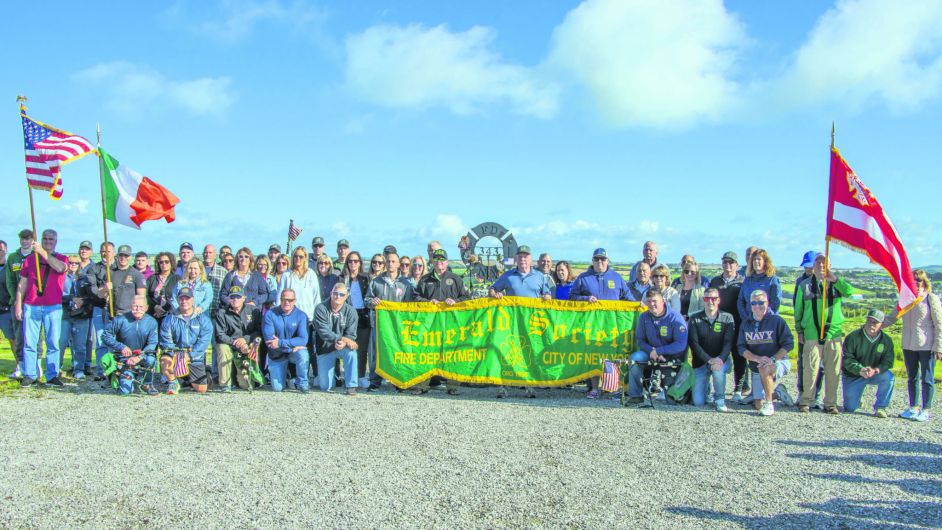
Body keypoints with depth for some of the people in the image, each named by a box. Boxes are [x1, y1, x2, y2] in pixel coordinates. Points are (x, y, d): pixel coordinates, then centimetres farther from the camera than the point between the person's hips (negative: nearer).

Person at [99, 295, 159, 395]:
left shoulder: (151, 322, -9)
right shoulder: (120, 320, -12)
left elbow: (152, 344, -13)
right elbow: (105, 335, -8)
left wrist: (139, 357, -29)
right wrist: (121, 347, -21)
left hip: (142, 356, 1)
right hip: (125, 358, -1)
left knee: (150, 359, -36)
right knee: (125, 391, -13)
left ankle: (148, 384, -8)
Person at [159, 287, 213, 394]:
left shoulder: (203, 318, -2)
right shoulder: (170, 319, 2)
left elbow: (204, 341, -11)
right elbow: (165, 340, -5)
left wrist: (190, 355, -23)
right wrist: (175, 353, -23)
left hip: (196, 357, 0)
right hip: (175, 354, 0)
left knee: (201, 389, -2)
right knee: (165, 361, -34)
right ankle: (173, 383, -3)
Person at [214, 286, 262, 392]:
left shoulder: (253, 311, 2)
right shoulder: (221, 313, -2)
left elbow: (260, 331, -3)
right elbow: (220, 335, -9)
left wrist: (245, 339, -19)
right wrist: (236, 343, -23)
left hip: (248, 350, 0)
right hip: (230, 347, 0)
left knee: (245, 384, -11)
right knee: (223, 347, -37)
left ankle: (240, 376, 29)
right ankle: (225, 383, -25)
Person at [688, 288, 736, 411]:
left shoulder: (727, 318, -2)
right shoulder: (695, 318, -3)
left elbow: (729, 342, -12)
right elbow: (694, 343, -11)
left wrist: (720, 358, -31)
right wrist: (709, 360, -24)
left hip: (721, 359, 0)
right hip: (701, 361, 0)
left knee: (718, 368, -38)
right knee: (698, 402, -10)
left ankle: (720, 399, -13)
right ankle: (706, 386, 26)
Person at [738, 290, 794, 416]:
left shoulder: (777, 321, -10)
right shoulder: (746, 323, 1)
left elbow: (788, 344, -12)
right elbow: (742, 348, -5)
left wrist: (772, 359, -26)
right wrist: (758, 359, -23)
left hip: (779, 362, -5)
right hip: (756, 367, 5)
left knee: (764, 369, -40)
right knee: (758, 405, 4)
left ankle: (769, 405, -23)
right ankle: (778, 391, 35)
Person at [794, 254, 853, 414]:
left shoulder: (836, 284, 10)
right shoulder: (805, 285, 8)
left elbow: (850, 292, -12)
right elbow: (798, 310, 12)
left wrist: (834, 279, -17)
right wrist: (799, 331, 9)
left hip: (834, 334, 1)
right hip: (812, 335, -1)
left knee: (833, 371, 4)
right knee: (810, 370, -3)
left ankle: (830, 403, 15)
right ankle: (806, 401, 10)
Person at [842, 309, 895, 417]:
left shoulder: (886, 340, -6)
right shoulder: (853, 337, -14)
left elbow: (888, 361, -12)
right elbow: (846, 359, -17)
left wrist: (875, 370, -32)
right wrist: (860, 370, -34)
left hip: (875, 374, 2)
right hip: (853, 376, -1)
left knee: (888, 377, -32)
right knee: (850, 408, -8)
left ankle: (880, 407, -12)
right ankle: (856, 400, 32)